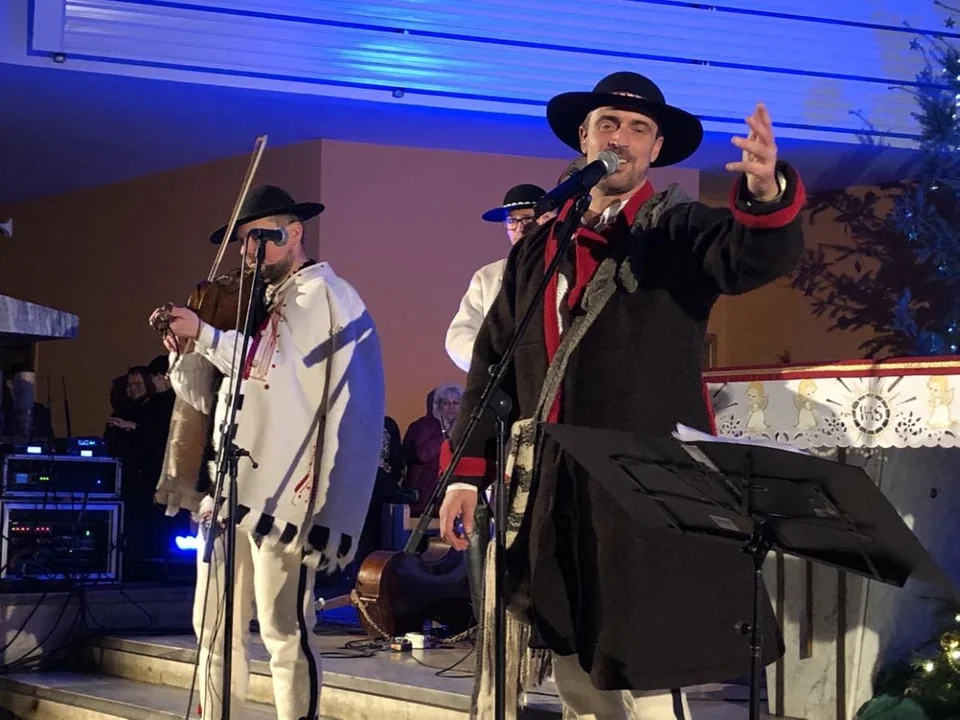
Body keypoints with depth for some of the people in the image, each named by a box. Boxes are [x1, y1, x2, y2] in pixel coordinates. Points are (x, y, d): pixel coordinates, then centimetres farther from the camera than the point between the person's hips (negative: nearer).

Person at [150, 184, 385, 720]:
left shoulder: (326, 296, -1)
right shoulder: (254, 304, 21)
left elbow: (276, 366, -16)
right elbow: (208, 396, 19)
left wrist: (204, 335, -15)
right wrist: (185, 350, 1)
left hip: (280, 488, -8)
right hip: (230, 482, 8)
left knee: (285, 630, -7)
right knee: (215, 628, 10)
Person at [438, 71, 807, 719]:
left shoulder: (677, 230, 1)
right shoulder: (539, 247, 15)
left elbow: (762, 255, -20)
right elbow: (492, 363, 15)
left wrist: (767, 193, -42)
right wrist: (467, 472, 6)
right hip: (548, 496, 5)